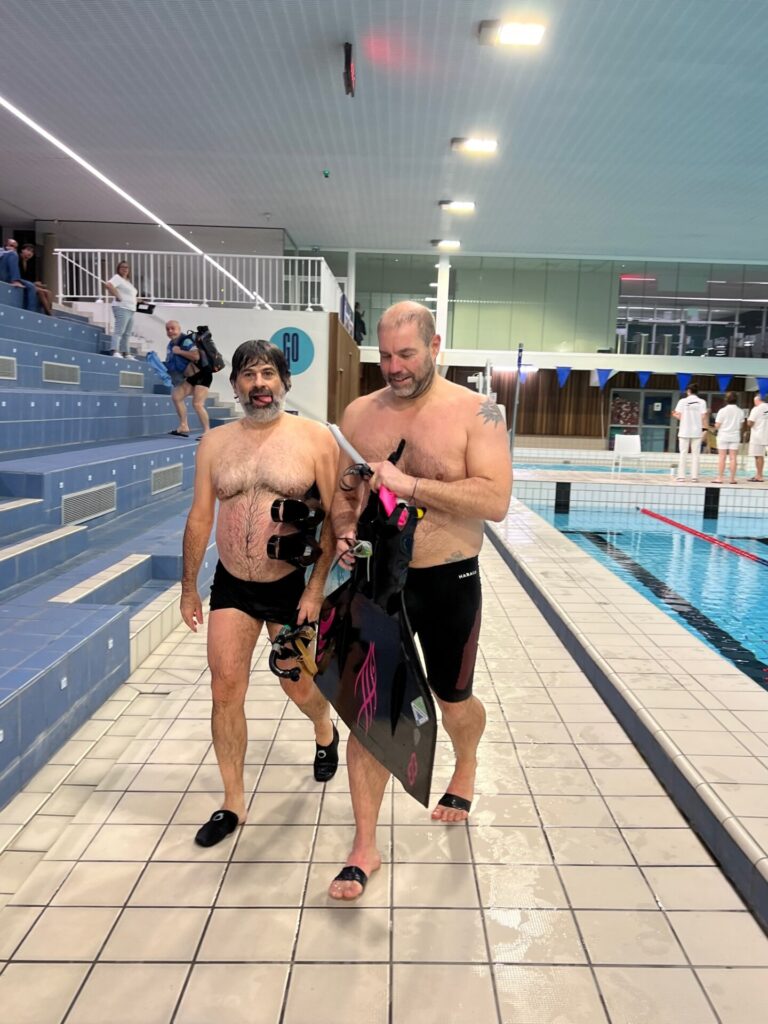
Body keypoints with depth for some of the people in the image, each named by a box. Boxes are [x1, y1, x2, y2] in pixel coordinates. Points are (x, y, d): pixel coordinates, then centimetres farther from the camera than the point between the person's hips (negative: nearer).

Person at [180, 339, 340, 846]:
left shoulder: (315, 439, -9)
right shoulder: (215, 443, 2)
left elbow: (334, 518, -9)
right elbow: (200, 519, 7)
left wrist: (317, 587, -13)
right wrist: (189, 587, 9)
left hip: (291, 587, -2)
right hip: (231, 587, 3)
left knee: (300, 687, 13)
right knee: (226, 692, 2)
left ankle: (326, 731, 49)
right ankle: (233, 803, 21)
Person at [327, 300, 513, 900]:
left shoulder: (475, 413, -10)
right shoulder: (359, 415, 2)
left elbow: (496, 501, -20)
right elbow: (342, 492, 10)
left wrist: (411, 484, -26)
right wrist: (344, 532, -11)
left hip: (449, 584, -2)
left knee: (453, 701, 18)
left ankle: (465, 771, 53)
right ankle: (365, 847, 18)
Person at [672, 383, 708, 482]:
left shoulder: (682, 401, -2)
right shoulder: (702, 402, 0)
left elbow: (679, 416, -4)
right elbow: (703, 417, -4)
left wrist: (674, 414, 16)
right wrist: (704, 428, 6)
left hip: (684, 431, 0)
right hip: (697, 432, 0)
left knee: (683, 454, 6)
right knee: (695, 454, 5)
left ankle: (681, 476, 2)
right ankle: (694, 476, 1)